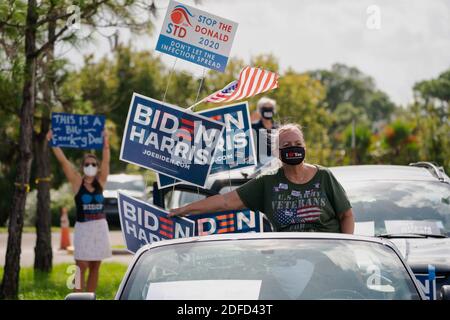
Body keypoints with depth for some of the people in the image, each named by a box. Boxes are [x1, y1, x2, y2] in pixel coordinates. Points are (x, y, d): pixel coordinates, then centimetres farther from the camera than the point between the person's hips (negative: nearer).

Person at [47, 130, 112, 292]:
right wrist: (53, 143, -16)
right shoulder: (77, 181, -1)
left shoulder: (100, 181, 5)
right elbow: (63, 161, -8)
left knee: (95, 267, 7)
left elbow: (106, 161, -7)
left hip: (100, 227, 3)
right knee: (81, 267, -7)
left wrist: (106, 143, -20)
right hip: (83, 227, -3)